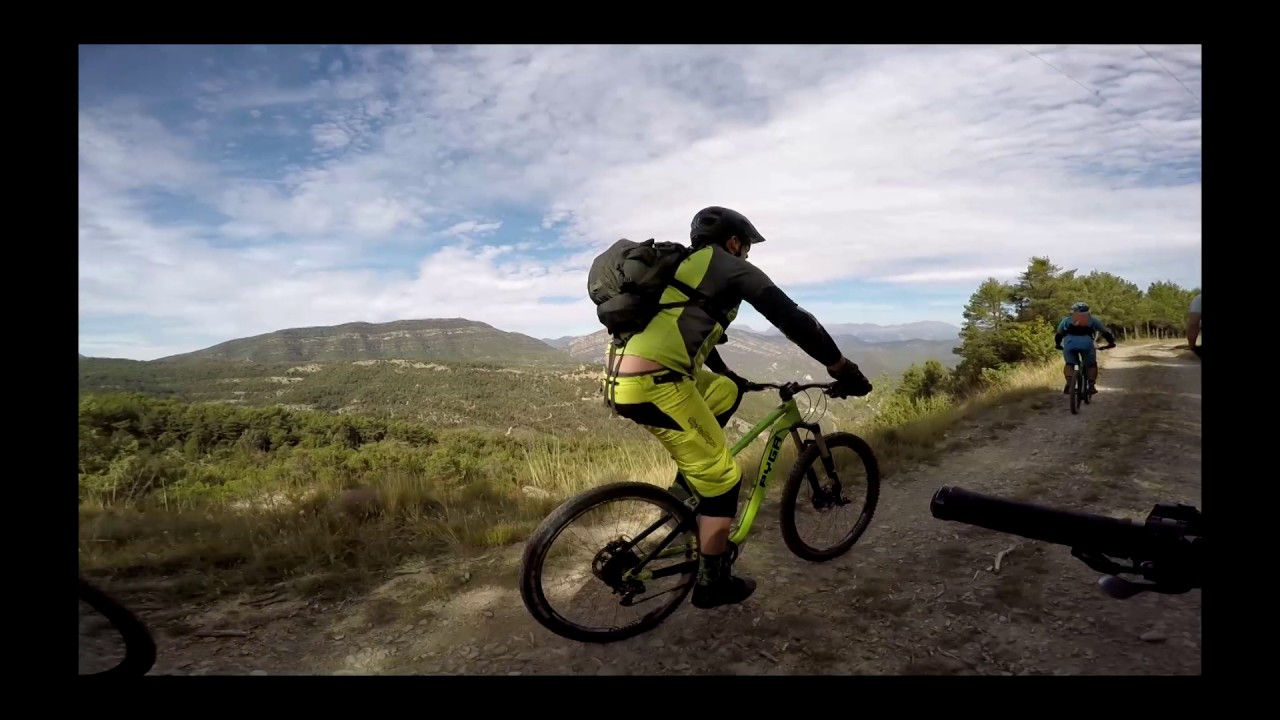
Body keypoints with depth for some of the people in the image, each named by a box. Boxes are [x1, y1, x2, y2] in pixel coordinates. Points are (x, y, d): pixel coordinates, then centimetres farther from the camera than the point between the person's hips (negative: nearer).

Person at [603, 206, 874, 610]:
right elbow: (793, 319, 2)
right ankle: (713, 583, 18)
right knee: (722, 476, 6)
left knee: (726, 391, 29)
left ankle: (687, 483, 24)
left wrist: (730, 374, 47)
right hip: (655, 384, -9)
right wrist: (844, 371, 9)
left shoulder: (684, 267, 28)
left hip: (623, 380, 9)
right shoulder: (730, 267, 4)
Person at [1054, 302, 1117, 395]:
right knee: (1091, 364, 21)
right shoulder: (1093, 319, 31)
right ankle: (1091, 385, 3)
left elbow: (1059, 334, 36)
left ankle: (1068, 383, -6)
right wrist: (1111, 342, 50)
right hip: (1086, 342, 0)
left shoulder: (1066, 320, 31)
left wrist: (1058, 345, 53)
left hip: (1070, 342, 0)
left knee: (1069, 363, 19)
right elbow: (1106, 332, 35)